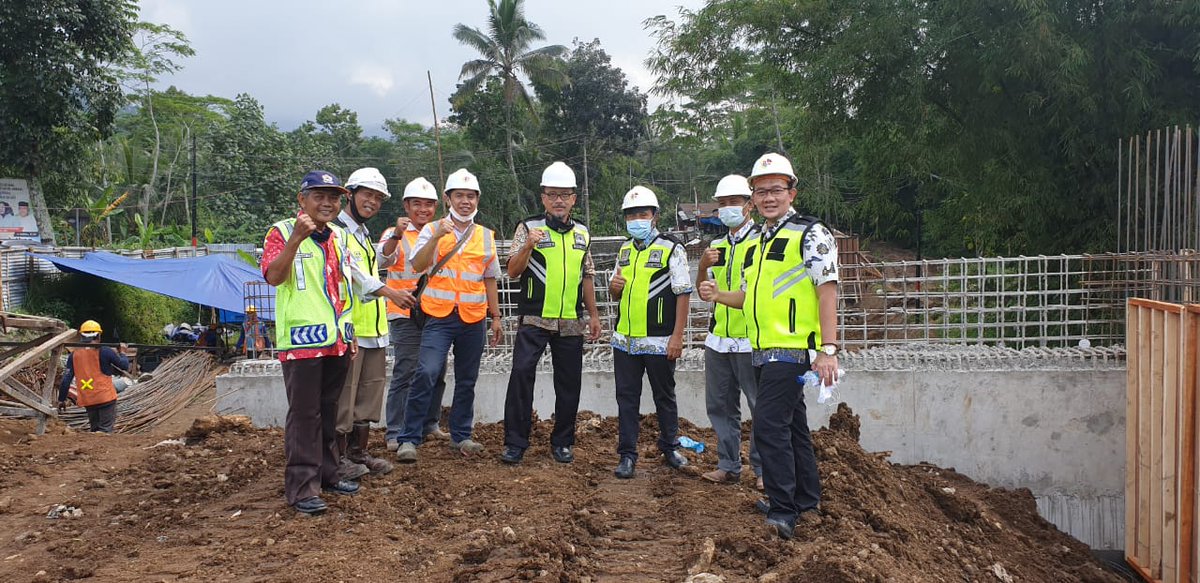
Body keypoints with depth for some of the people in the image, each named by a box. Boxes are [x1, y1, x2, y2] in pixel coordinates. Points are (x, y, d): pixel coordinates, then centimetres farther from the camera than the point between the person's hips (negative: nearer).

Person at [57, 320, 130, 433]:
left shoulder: (74, 354, 3)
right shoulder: (104, 352, -9)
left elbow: (66, 379, 3)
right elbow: (124, 366, -1)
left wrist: (61, 399, 11)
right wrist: (122, 352, 18)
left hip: (87, 400, 5)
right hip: (105, 397, -5)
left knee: (95, 429, 19)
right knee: (105, 429, -3)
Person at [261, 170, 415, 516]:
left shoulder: (340, 237, 15)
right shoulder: (283, 232, -6)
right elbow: (273, 276, -21)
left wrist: (349, 332, 20)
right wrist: (295, 239, -31)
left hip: (336, 341, 7)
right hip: (302, 340, -7)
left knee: (329, 410, 14)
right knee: (304, 413, -4)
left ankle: (327, 474, 26)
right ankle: (301, 488, 3)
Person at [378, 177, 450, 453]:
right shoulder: (396, 234, -4)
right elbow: (383, 259, -23)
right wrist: (396, 235, -39)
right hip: (406, 315, -6)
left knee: (436, 374, 12)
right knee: (405, 374, -6)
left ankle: (429, 424, 25)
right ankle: (396, 434, 0)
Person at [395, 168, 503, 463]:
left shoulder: (486, 236, 12)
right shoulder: (433, 230, 2)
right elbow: (417, 265, -12)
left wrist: (496, 317, 14)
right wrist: (437, 236, -24)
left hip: (474, 319, 4)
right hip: (440, 317, -3)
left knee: (467, 380, 11)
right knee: (426, 374, -15)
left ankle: (461, 435, 25)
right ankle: (409, 439, -7)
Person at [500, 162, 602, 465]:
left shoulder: (582, 232, 12)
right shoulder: (529, 227, -1)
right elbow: (513, 272, -7)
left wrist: (594, 314, 15)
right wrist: (527, 246, -25)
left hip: (572, 323, 4)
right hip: (534, 319, -3)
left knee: (569, 382, 7)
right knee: (521, 373, -11)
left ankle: (562, 442, 20)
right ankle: (515, 442, 0)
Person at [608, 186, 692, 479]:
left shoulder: (672, 249, -6)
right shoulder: (624, 250, 12)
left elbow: (683, 294, -9)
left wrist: (677, 336, -15)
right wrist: (614, 287, -4)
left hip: (659, 342, -5)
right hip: (625, 340, 5)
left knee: (664, 397, 10)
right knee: (627, 397, 7)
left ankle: (669, 448, 27)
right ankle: (627, 455, 14)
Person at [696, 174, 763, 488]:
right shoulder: (717, 245, 15)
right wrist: (703, 267, -5)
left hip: (752, 341, -6)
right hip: (718, 339, 7)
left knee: (761, 406, 0)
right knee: (719, 406, 11)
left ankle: (764, 469, 11)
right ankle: (729, 466, 22)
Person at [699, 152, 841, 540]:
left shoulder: (810, 234, -7)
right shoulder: (758, 242, 18)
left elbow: (827, 291, -15)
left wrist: (828, 349, -22)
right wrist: (718, 297, 9)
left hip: (791, 349, -9)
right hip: (764, 350, 9)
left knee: (769, 425, -13)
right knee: (792, 426, 15)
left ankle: (782, 512, -5)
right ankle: (806, 505, 26)